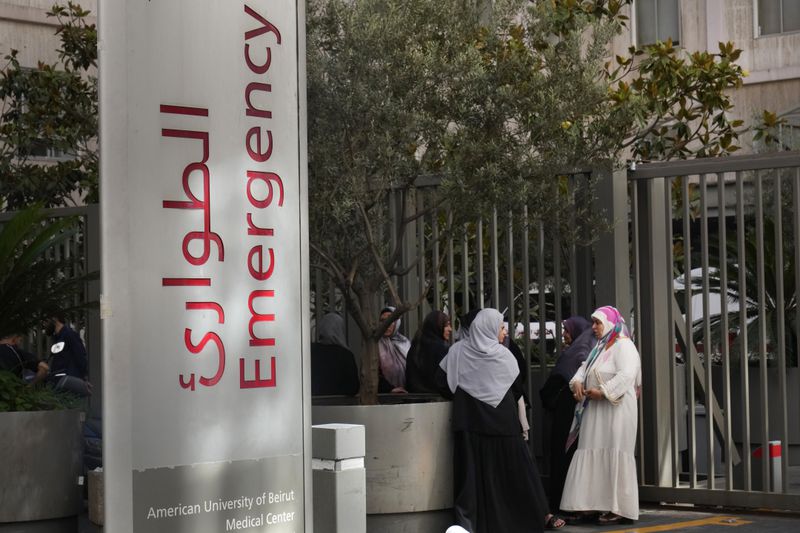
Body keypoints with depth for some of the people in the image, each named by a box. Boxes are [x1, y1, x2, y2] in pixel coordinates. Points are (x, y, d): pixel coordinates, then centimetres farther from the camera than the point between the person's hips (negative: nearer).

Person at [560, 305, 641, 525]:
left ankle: (621, 509, -4)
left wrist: (603, 391, -23)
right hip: (597, 412, 9)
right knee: (597, 456, 8)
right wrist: (577, 382, -4)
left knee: (614, 456, -8)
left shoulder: (623, 346, -10)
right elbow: (585, 367, 17)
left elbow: (627, 375, -23)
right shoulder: (600, 346, 20)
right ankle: (605, 505, 12)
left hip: (616, 410, -9)